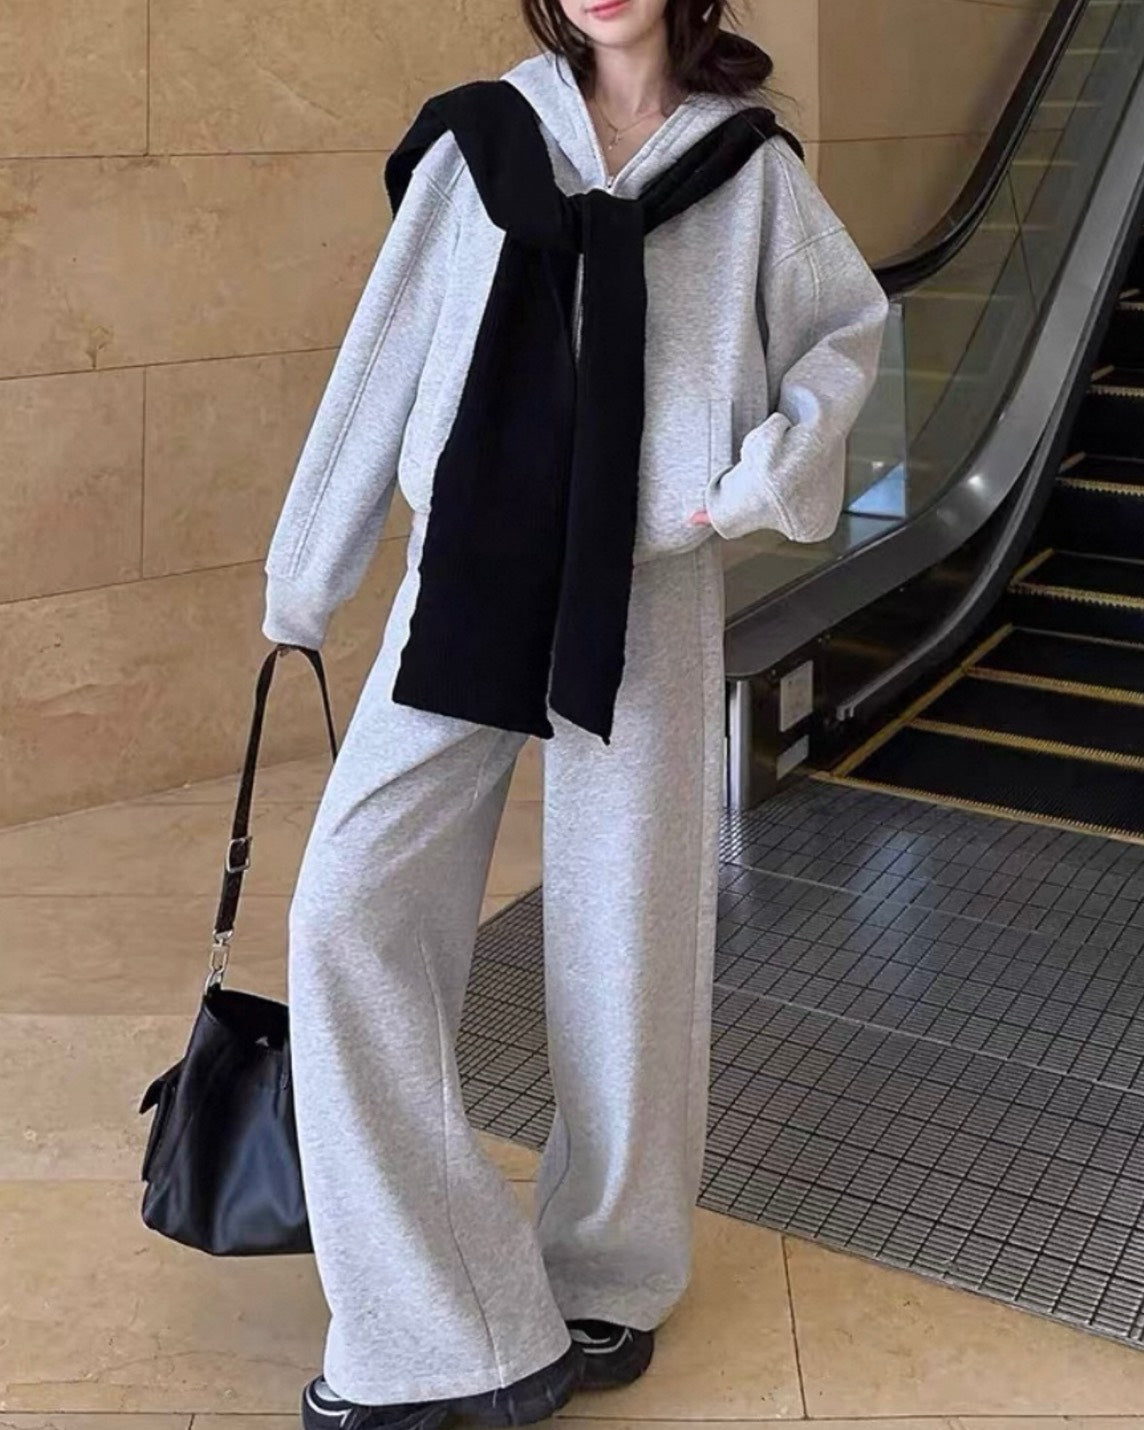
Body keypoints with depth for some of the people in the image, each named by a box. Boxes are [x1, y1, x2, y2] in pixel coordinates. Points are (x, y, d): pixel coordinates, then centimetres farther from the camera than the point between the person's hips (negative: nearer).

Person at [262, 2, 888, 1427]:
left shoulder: (745, 163, 6)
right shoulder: (477, 138, 6)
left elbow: (851, 328, 17)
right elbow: (385, 354, 8)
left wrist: (766, 474, 0)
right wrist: (303, 570, 11)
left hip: (644, 595, -1)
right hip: (471, 579, 1)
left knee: (625, 934, 5)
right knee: (353, 906, -9)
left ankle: (611, 1278, 27)